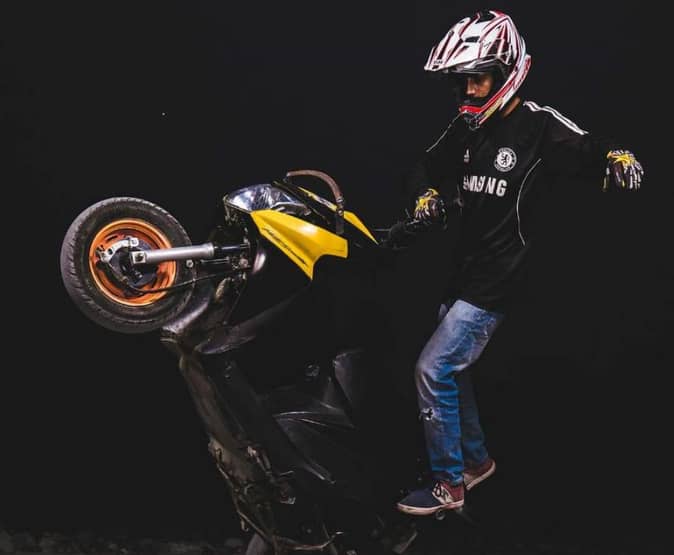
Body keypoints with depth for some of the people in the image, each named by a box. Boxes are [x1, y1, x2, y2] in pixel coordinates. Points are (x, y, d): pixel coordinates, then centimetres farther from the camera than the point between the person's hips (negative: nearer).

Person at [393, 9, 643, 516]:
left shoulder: (540, 127, -13)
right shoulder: (466, 128, 7)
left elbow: (593, 152, -16)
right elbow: (429, 167, 21)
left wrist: (619, 159, -39)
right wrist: (427, 198, 0)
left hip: (497, 283, -8)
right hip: (463, 273, 8)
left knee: (434, 370, -10)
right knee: (452, 369, 19)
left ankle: (449, 484, 4)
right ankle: (476, 459, 39)